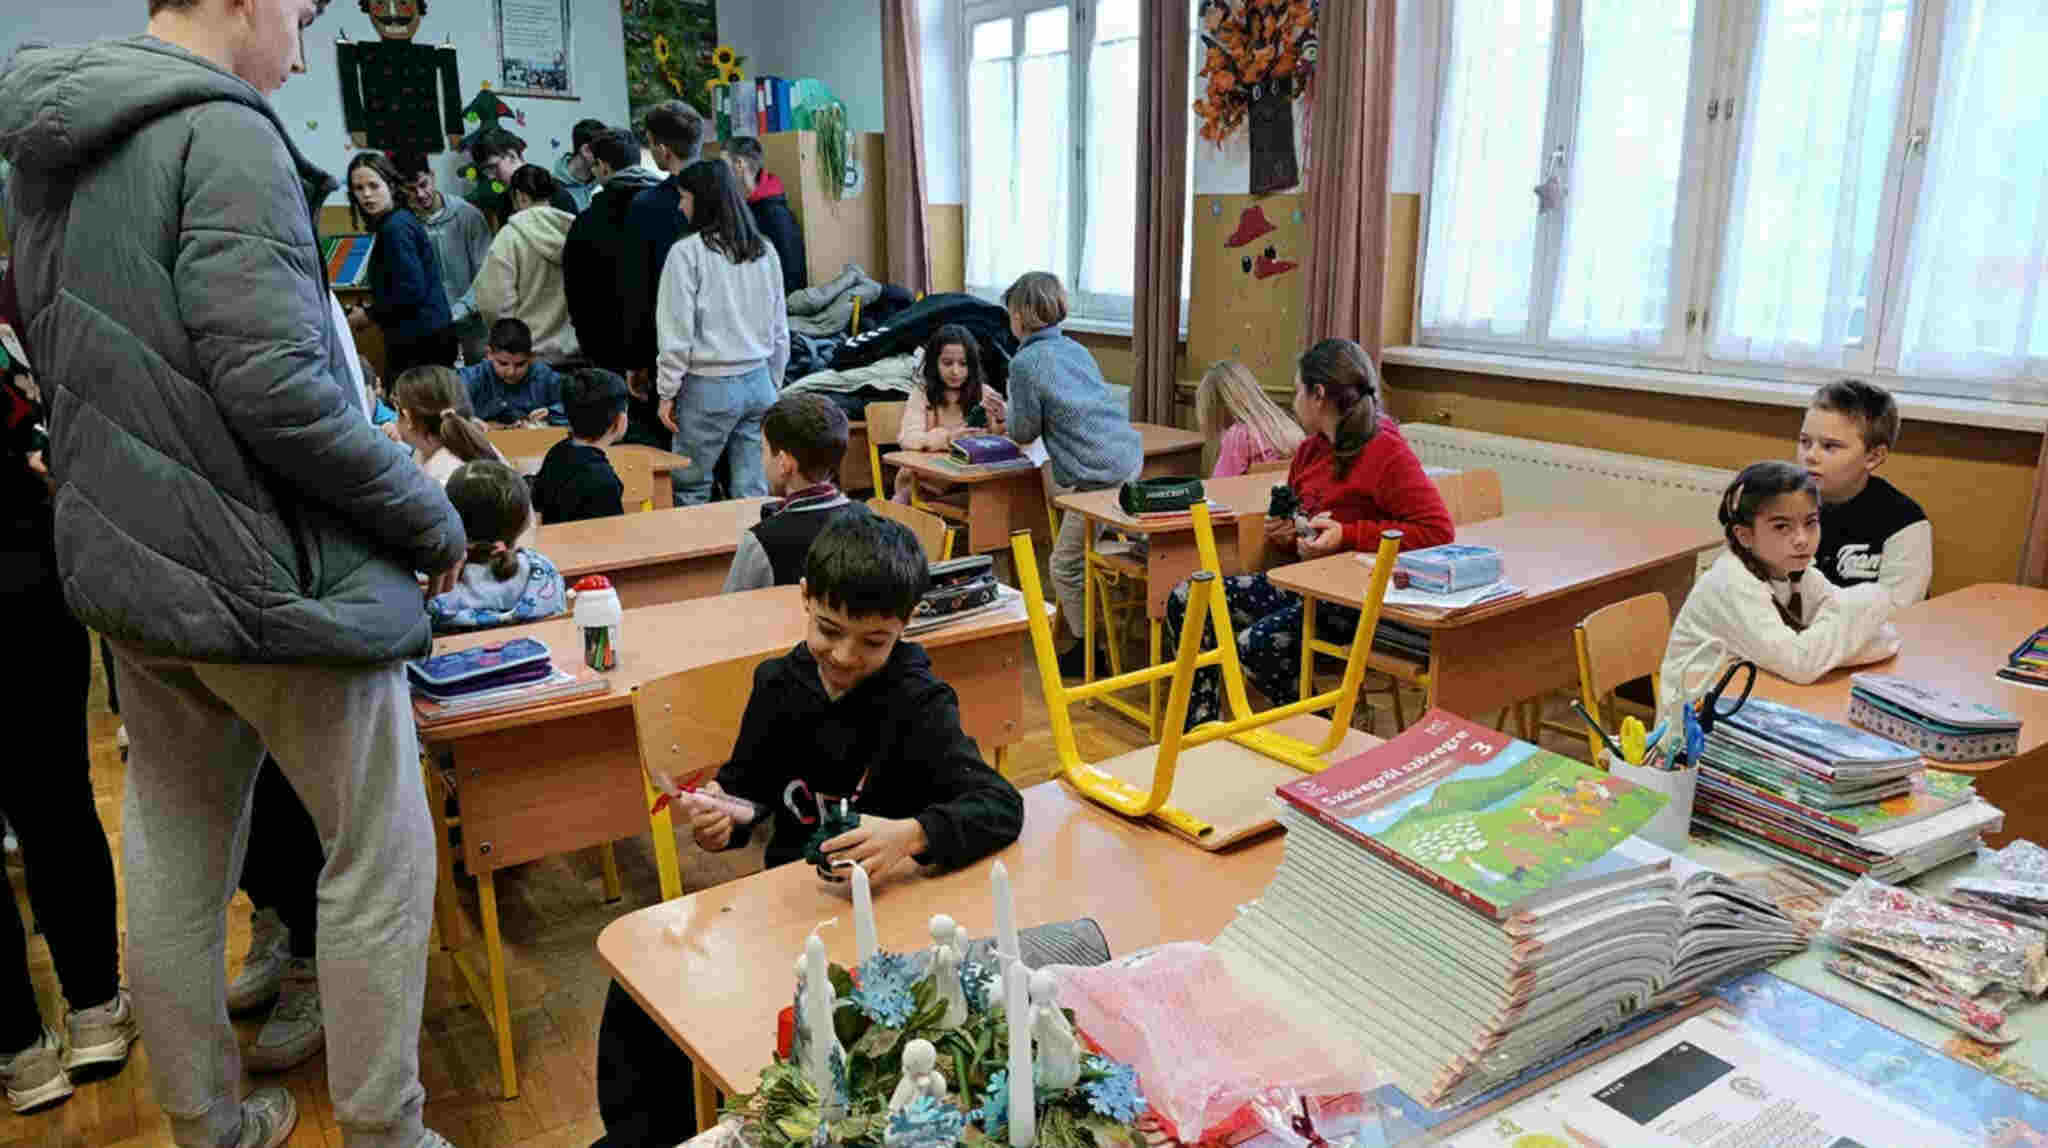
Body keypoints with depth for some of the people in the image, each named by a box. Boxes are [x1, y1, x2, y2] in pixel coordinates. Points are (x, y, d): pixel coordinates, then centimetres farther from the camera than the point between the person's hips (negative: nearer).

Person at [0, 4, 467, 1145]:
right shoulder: (221, 132, -16)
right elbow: (277, 389, -24)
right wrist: (433, 518, -14)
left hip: (125, 567, 9)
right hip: (266, 577, -9)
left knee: (175, 856, 18)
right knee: (382, 855, 6)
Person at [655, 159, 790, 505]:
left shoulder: (687, 252, -9)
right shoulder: (764, 251, 8)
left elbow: (677, 332, -9)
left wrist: (668, 392, 0)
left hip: (709, 386, -5)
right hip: (758, 382, 5)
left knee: (689, 489, 6)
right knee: (754, 491, 7)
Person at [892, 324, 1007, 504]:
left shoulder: (985, 394, 8)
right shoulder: (921, 395, 3)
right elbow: (907, 439, -13)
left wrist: (1001, 420, -24)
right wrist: (947, 437, -31)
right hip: (927, 486, -2)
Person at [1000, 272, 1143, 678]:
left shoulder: (1026, 362, -5)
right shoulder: (1076, 350, 19)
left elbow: (1024, 432, 0)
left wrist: (1010, 415, 23)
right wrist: (1012, 416, 32)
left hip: (1100, 474, -9)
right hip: (1131, 456, 9)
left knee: (1066, 565, 4)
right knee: (1092, 555, 18)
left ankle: (1090, 650, 10)